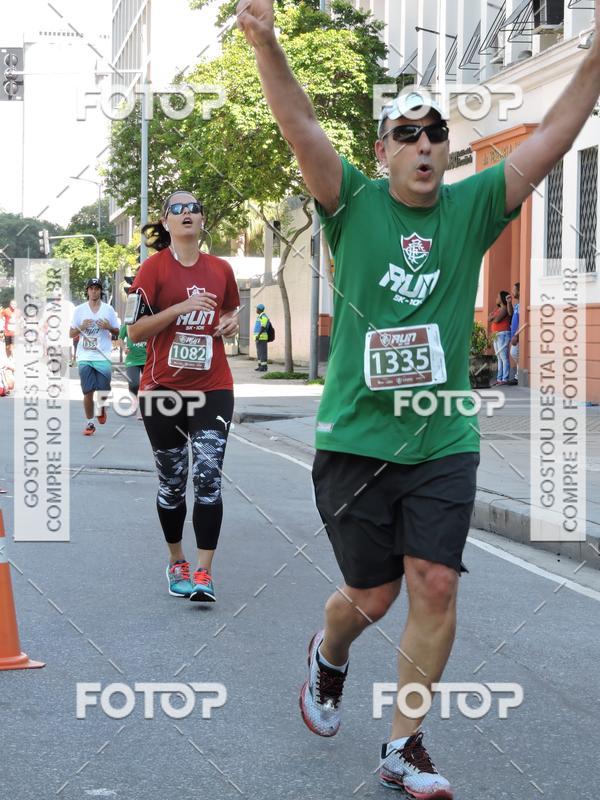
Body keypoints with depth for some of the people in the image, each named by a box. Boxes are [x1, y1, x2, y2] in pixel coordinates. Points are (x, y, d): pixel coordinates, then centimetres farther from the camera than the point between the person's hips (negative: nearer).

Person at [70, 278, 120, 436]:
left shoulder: (108, 309, 6)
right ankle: (89, 423, 9)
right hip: (85, 357, 0)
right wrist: (81, 327, -10)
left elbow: (118, 332, 10)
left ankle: (101, 406, 29)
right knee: (88, 392, -4)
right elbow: (71, 334, 9)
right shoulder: (79, 310, 7)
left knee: (104, 391, -5)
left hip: (103, 357, 0)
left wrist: (108, 327, -10)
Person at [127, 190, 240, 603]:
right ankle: (177, 562, 27)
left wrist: (231, 322, 1)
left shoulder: (220, 269, 7)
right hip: (163, 389, -1)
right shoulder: (154, 268, -3)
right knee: (172, 482, 9)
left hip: (213, 388, 1)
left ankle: (203, 573, -9)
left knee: (209, 477, -11)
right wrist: (181, 308, -18)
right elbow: (136, 331, -7)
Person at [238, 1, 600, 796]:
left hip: (444, 441, 2)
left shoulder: (472, 208, 3)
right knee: (374, 594, 6)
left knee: (436, 585, -5)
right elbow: (300, 124, -17)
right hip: (355, 439, -2)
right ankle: (329, 655, 43)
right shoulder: (354, 204, -2)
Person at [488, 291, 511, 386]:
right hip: (496, 335, 10)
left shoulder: (504, 308, -9)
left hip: (503, 334, -10)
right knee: (499, 359, 10)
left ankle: (505, 379, -13)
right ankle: (499, 379, 11)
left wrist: (493, 317, 3)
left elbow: (496, 319, -17)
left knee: (504, 358, -11)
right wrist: (494, 316, -5)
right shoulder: (498, 308, 19)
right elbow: (489, 319, 13)